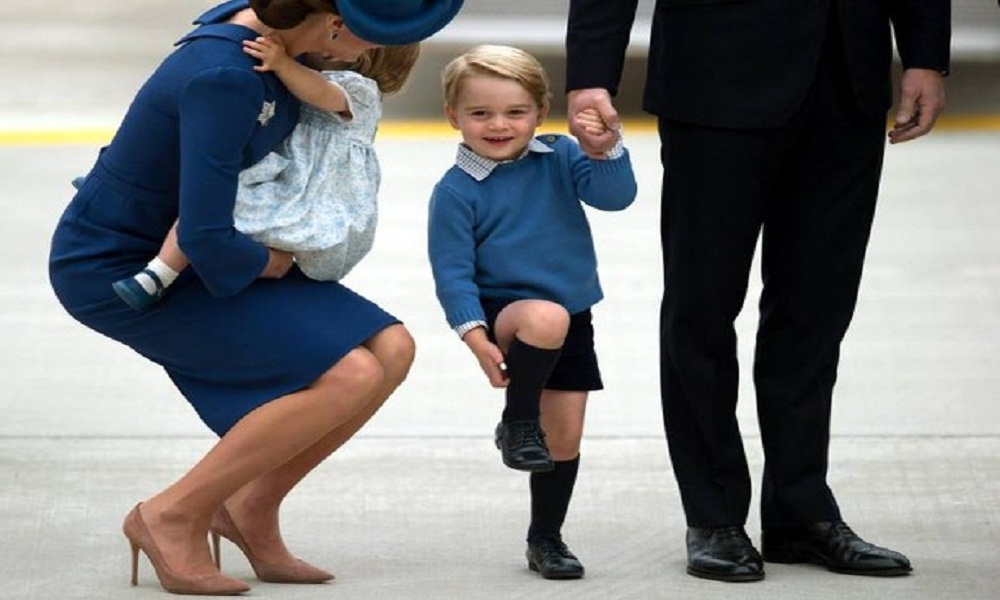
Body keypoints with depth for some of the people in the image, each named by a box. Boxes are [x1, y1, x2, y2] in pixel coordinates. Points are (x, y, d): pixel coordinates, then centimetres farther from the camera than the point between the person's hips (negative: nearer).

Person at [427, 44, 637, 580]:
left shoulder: (558, 158, 3)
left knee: (565, 436, 5)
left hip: (572, 322, 4)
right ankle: (517, 423, -17)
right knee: (547, 318, -39)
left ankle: (546, 540, 24)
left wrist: (605, 151, -26)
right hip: (503, 313, -4)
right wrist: (476, 336, -20)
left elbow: (615, 195, -8)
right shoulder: (456, 191, -8)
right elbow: (453, 273, -9)